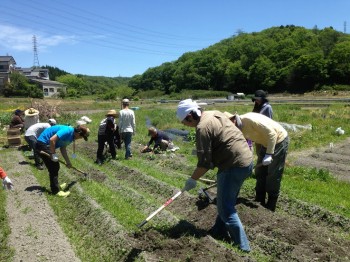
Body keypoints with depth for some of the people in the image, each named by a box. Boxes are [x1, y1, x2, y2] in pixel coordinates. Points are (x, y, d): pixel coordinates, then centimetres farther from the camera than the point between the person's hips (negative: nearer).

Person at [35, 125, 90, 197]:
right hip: (43, 144, -10)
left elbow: (63, 149, 17)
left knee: (55, 167, 17)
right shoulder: (67, 131, -24)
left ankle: (55, 186, 32)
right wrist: (53, 154, -21)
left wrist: (68, 162, 20)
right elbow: (52, 140, -31)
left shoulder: (71, 136, 6)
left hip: (47, 145, 10)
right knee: (53, 168, -6)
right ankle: (56, 191, 1)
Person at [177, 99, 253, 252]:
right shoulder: (214, 114, 10)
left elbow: (204, 163, -17)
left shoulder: (202, 127, -18)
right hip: (246, 159, 10)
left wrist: (192, 179, -5)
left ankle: (242, 245, 9)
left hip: (235, 166, -10)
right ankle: (220, 230, 37)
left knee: (225, 207, 1)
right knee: (225, 201, 22)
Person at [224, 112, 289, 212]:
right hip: (266, 143, 9)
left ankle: (270, 206, 10)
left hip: (279, 140, -9)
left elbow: (272, 133, -31)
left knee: (273, 175, -2)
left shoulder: (250, 119, -30)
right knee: (259, 172, 12)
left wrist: (268, 154, -32)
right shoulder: (239, 130, -3)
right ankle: (259, 201, 25)